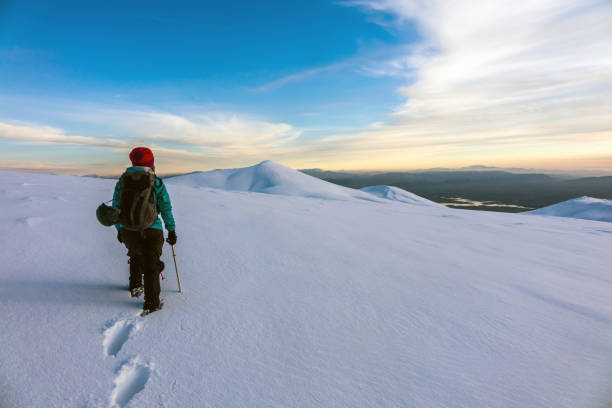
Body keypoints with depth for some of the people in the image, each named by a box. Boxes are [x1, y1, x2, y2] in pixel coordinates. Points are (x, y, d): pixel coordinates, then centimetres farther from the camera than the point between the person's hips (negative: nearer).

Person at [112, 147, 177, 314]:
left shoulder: (121, 182, 3)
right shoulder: (157, 183, -7)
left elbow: (115, 209, 10)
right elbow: (166, 209, -3)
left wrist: (119, 229, 23)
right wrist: (171, 230, 7)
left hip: (127, 231, 3)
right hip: (151, 232, -3)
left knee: (136, 256, 33)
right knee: (151, 266, 11)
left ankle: (135, 286, 39)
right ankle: (151, 303, 16)